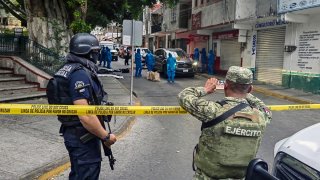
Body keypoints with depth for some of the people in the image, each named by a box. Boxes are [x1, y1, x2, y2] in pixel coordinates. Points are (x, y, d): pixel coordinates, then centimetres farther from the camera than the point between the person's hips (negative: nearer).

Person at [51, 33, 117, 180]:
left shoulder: (71, 69, 10)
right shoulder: (80, 74, -23)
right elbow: (84, 114, -30)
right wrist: (106, 136, -19)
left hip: (75, 133, 10)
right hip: (83, 136, -10)